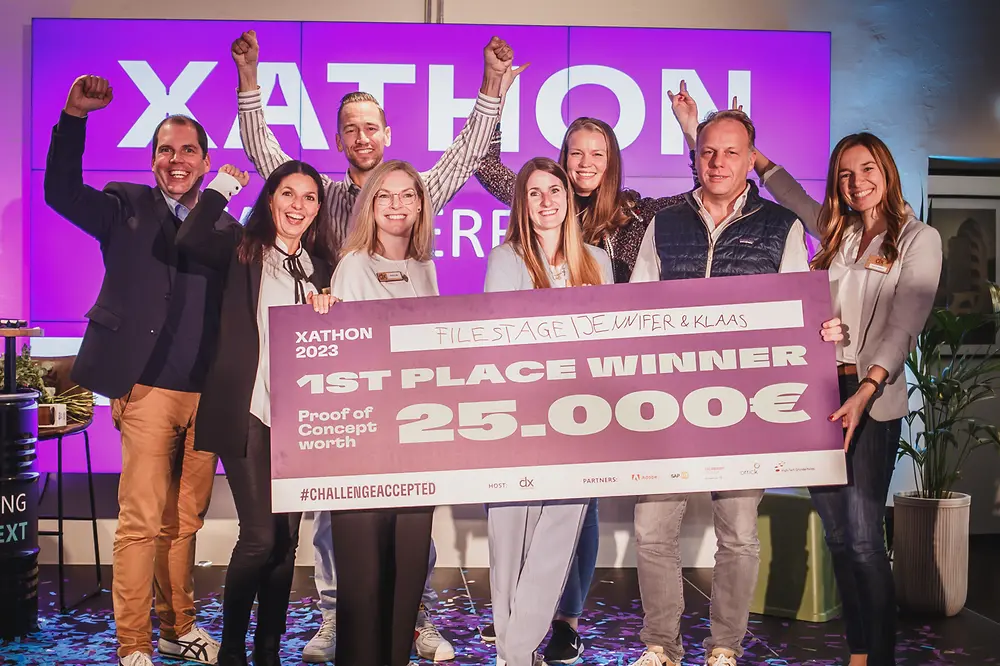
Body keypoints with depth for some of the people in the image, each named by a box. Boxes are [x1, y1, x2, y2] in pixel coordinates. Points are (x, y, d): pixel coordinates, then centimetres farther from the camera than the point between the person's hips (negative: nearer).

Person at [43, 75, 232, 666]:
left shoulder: (226, 228, 12)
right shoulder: (127, 208, 8)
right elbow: (62, 191, -7)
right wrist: (74, 116, -17)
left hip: (208, 394, 3)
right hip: (148, 389, -3)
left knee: (185, 520, 11)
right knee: (142, 520, -2)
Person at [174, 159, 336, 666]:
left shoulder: (321, 267, 15)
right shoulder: (242, 250, 3)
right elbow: (189, 240, -18)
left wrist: (326, 311, -5)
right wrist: (225, 183, -5)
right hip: (246, 411, -4)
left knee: (287, 537, 7)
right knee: (260, 536, -8)